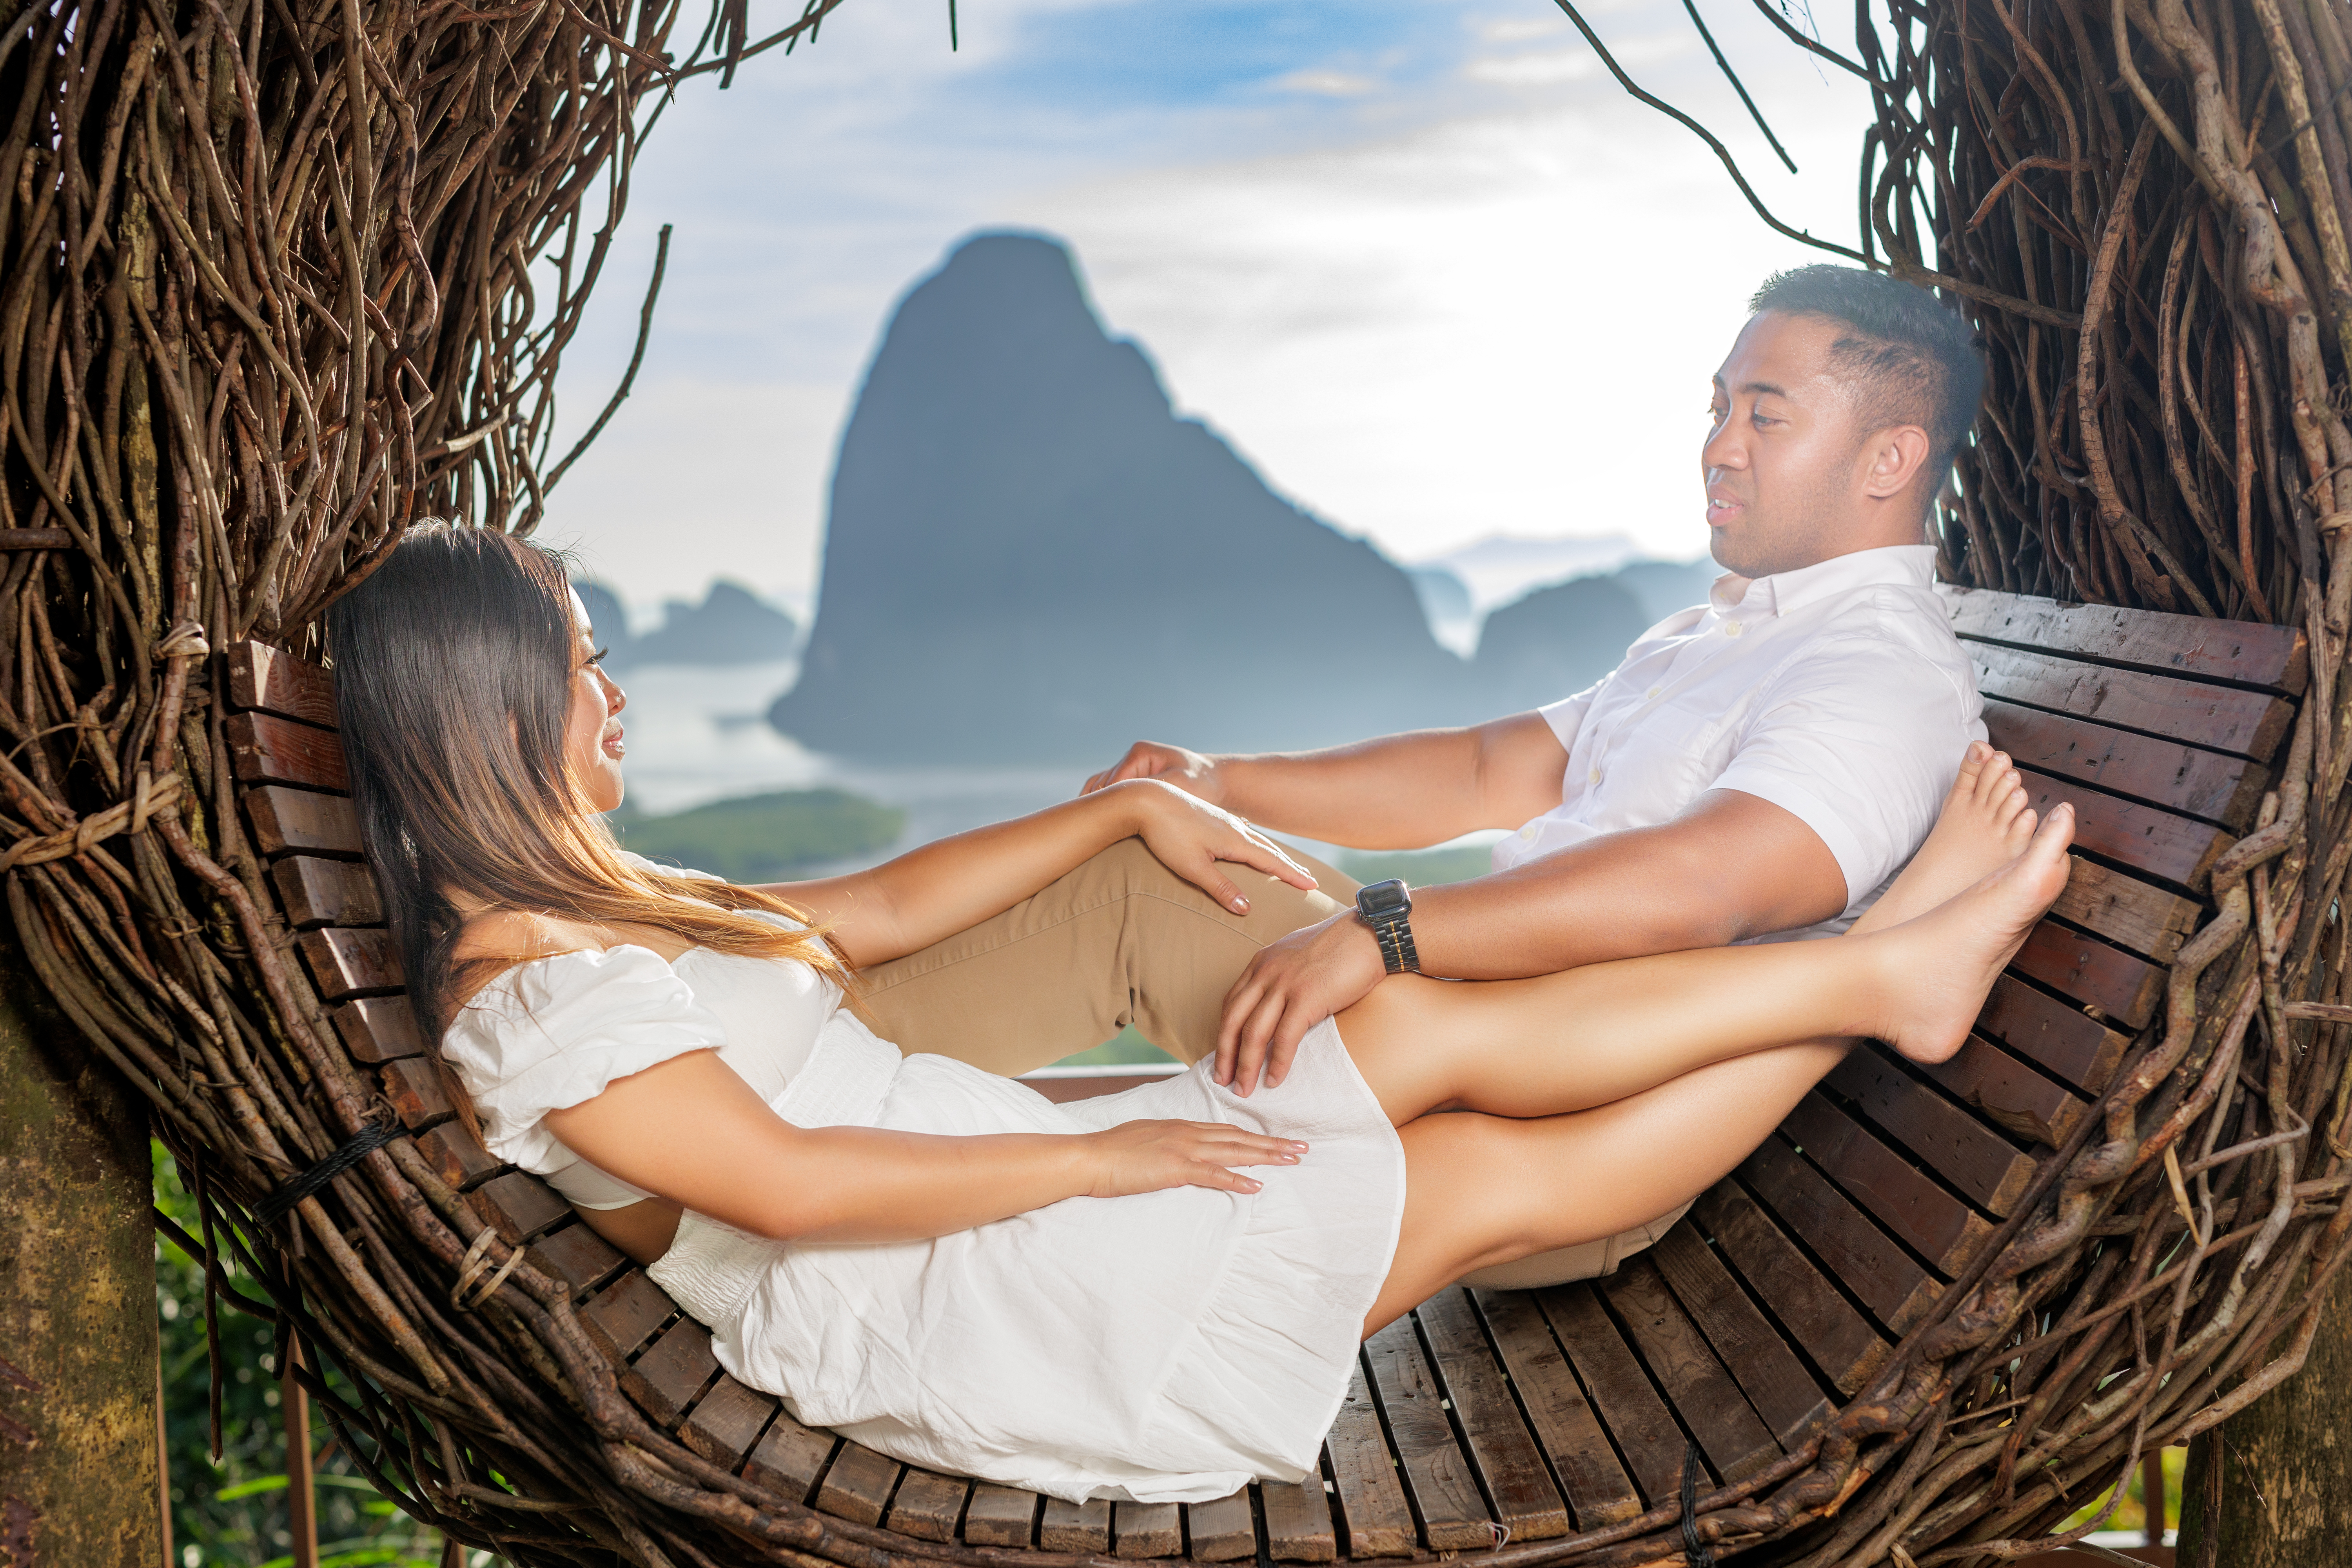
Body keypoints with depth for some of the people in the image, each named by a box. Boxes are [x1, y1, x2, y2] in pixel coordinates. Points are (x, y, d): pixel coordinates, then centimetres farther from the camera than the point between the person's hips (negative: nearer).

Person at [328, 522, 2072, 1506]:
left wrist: (1130, 807, 16)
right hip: (935, 1310, -9)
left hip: (996, 1211, 9)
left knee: (1437, 1027, -5)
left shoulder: (595, 910, 18)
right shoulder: (526, 992, -14)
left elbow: (887, 905, 20)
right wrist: (1089, 1155, -17)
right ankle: (1881, 975, 0)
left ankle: (1884, 964, 1)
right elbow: (788, 1184, -21)